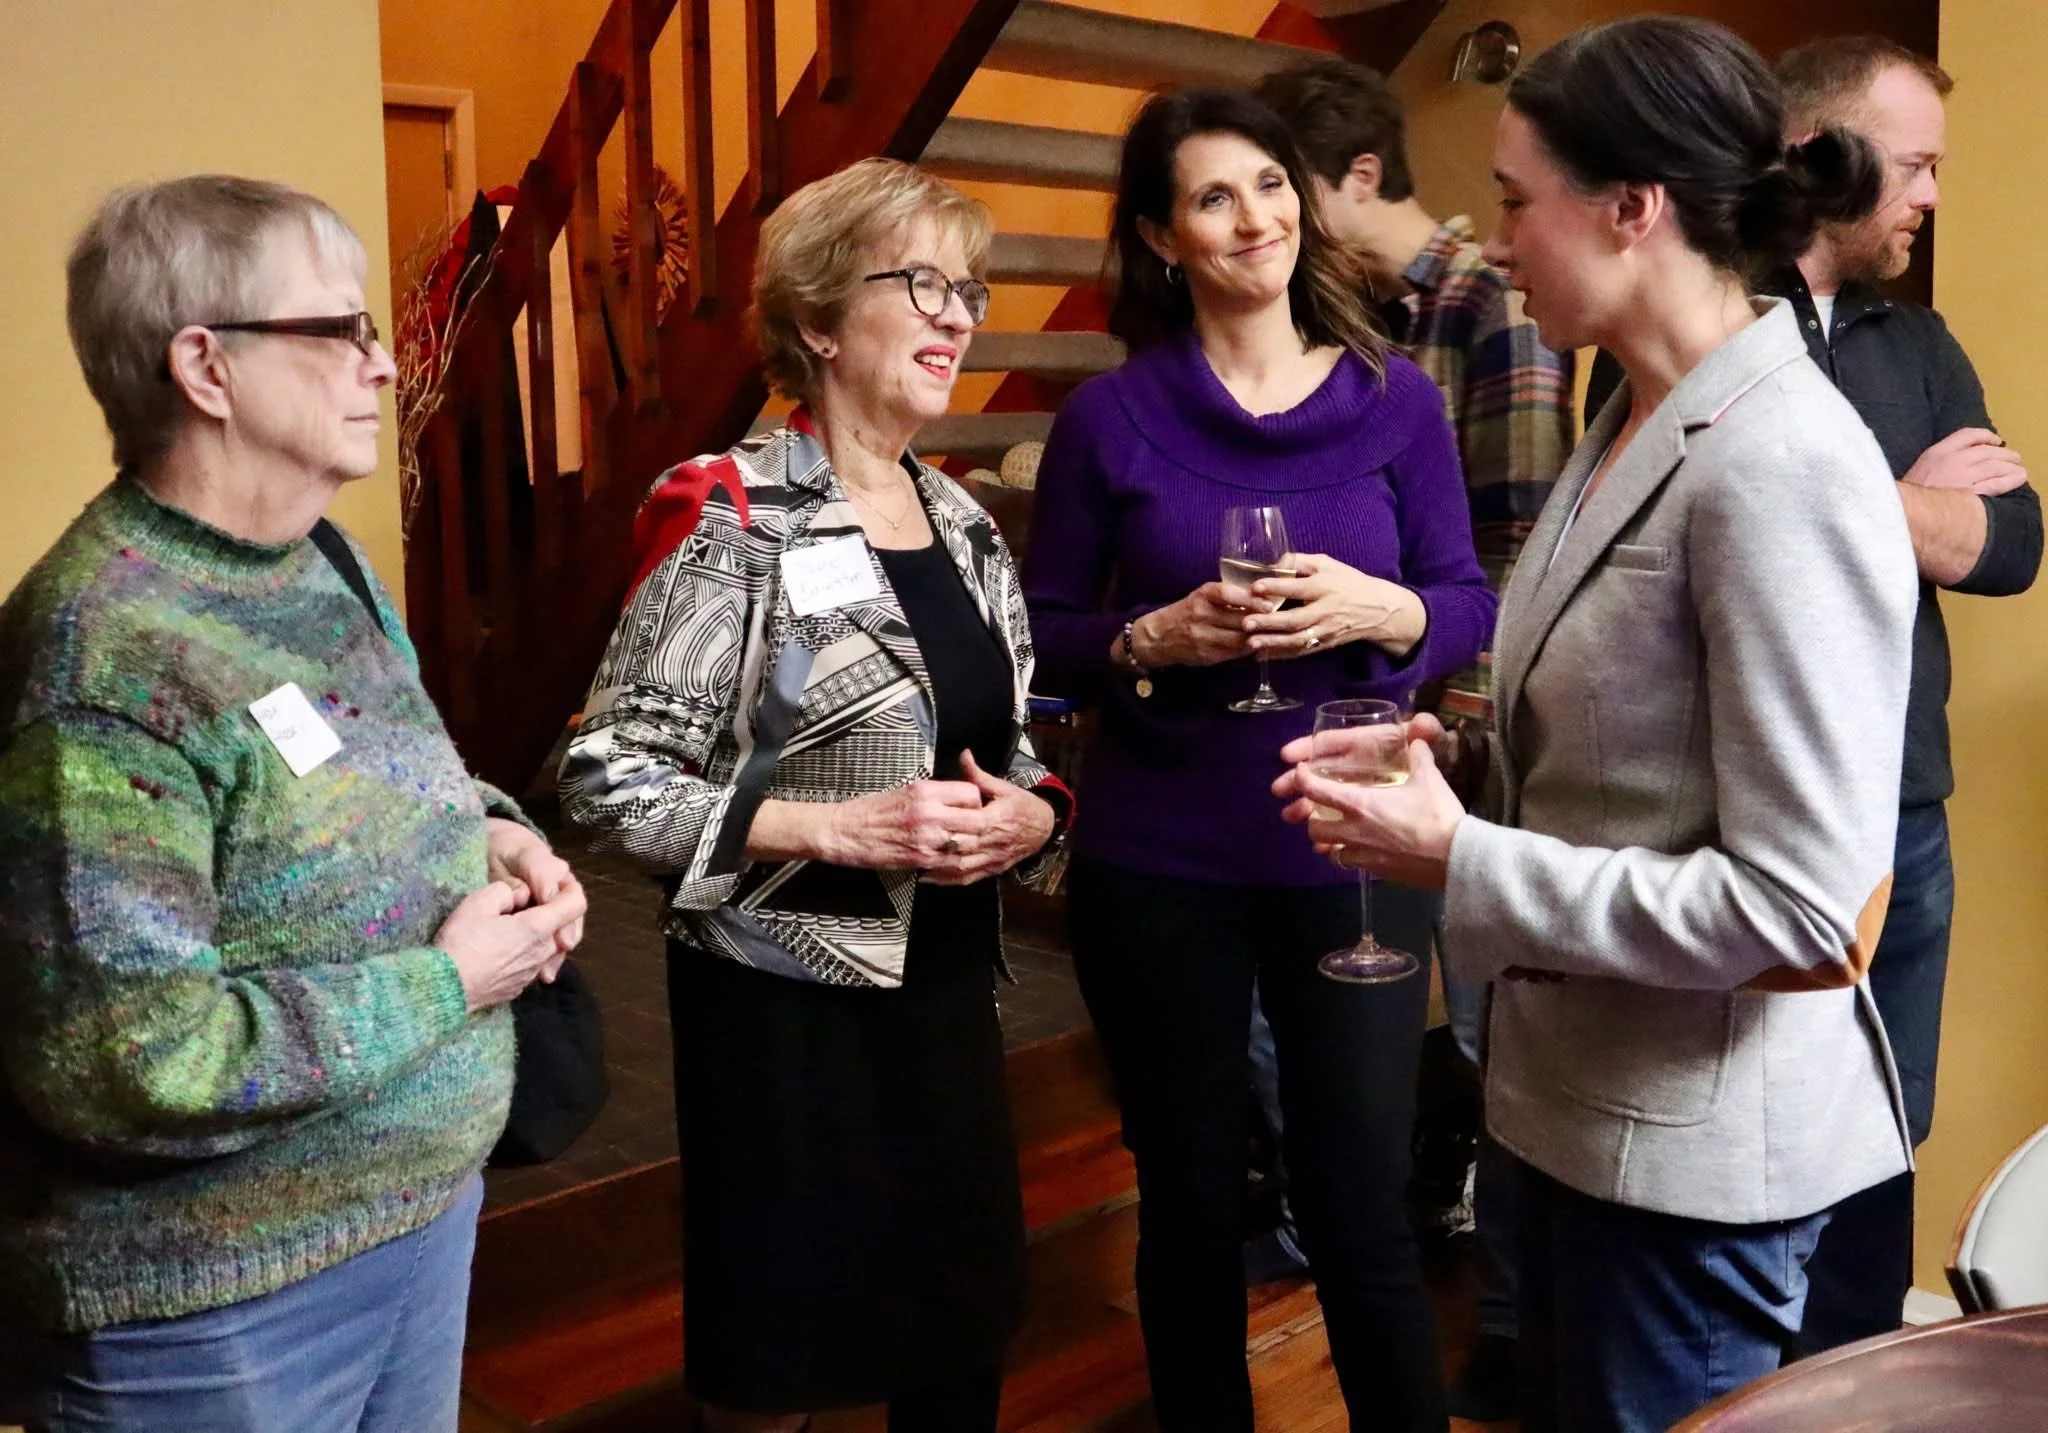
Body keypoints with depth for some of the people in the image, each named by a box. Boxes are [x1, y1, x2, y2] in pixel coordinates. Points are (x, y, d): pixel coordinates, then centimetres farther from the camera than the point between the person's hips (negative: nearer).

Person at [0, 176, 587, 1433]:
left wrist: (490, 828, -2)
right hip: (215, 1306, -8)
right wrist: (445, 986, -20)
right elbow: (124, 1063, -28)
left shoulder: (320, 559, 3)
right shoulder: (108, 663, -25)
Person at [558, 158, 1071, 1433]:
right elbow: (612, 781, -17)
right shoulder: (730, 518, -13)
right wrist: (844, 827, -23)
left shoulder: (964, 522, 8)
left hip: (948, 985, 6)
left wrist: (1030, 815, -6)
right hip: (786, 1000, -6)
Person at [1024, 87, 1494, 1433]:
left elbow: (1472, 609, 3)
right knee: (1191, 1203, 14)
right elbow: (1044, 637, 2)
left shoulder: (1396, 398, 0)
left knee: (1362, 1211, 5)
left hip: (1351, 854, 0)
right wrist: (1157, 637, -17)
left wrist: (1378, 611, -17)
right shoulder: (1109, 416, -2)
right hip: (1157, 865, 0)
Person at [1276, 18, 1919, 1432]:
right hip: (1587, 1094, 9)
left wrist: (1461, 862, -21)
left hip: (1701, 1135, -9)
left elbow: (1798, 904, -25)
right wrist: (1447, 767, -2)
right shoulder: (1637, 426, 5)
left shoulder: (1781, 466, -23)